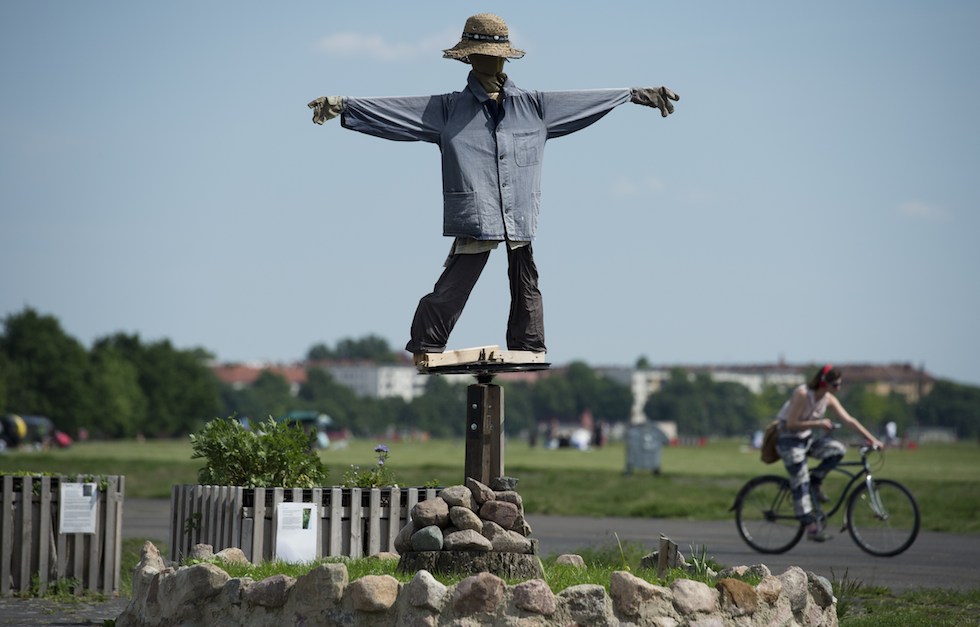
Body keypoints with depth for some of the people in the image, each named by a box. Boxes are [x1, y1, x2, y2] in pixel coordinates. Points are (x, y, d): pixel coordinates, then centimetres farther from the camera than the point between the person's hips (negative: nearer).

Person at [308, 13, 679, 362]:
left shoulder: (534, 106, 10)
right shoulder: (447, 110, 3)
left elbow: (588, 101, 15)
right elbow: (394, 109, 1)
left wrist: (638, 95, 18)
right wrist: (342, 105, -5)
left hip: (521, 216, 3)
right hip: (474, 217, -3)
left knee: (526, 286, 8)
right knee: (453, 286, -7)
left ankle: (529, 348, 20)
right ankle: (426, 347, 3)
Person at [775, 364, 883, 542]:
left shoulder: (829, 399, -2)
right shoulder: (802, 394, -23)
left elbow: (849, 420, -2)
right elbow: (791, 424, -23)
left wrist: (872, 439, -8)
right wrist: (818, 423, -25)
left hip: (806, 439, 7)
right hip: (789, 441, -7)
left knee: (838, 450, -16)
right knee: (801, 483, -12)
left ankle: (815, 481, 1)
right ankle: (811, 527, -10)